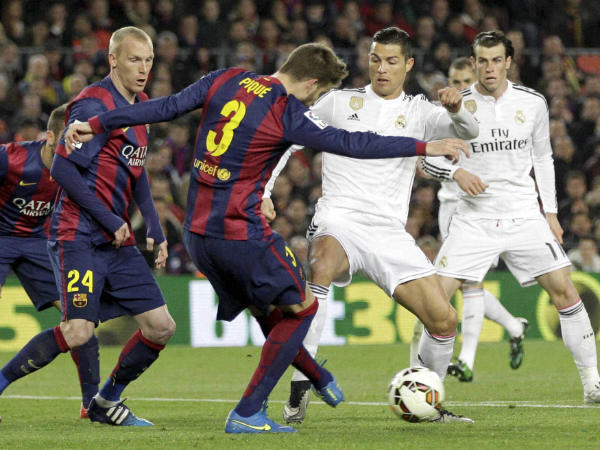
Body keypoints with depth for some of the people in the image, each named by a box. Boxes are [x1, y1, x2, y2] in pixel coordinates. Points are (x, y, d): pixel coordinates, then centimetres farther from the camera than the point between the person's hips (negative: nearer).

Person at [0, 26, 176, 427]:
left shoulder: (140, 106, 14)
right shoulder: (94, 105, -12)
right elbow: (63, 169, -17)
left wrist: (156, 230, 12)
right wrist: (110, 221, -16)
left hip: (118, 242, 8)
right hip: (79, 238, -8)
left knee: (161, 327, 2)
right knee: (78, 331, -19)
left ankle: (106, 402, 17)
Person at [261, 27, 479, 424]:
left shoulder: (418, 112, 12)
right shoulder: (340, 102, 10)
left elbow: (468, 132, -5)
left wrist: (456, 109, -28)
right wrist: (262, 191, -2)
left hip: (390, 234, 3)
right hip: (339, 221, -3)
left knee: (444, 320, -6)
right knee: (322, 266, -38)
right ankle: (299, 390, -37)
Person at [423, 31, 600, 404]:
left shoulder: (533, 103, 3)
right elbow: (433, 164, 1)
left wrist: (550, 212, 11)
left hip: (525, 216, 1)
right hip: (474, 218, -1)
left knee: (564, 290, -8)